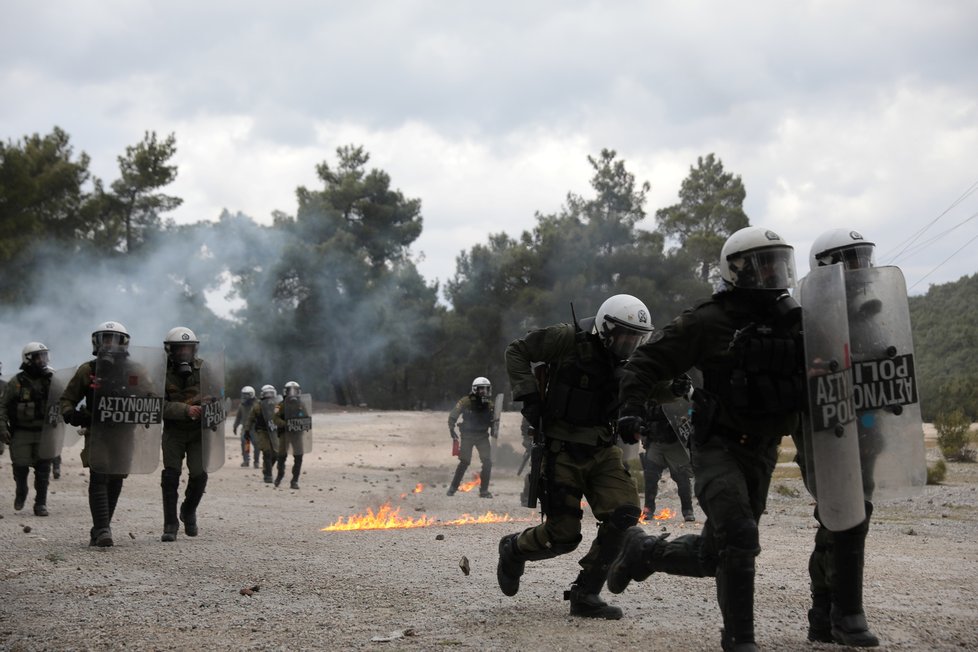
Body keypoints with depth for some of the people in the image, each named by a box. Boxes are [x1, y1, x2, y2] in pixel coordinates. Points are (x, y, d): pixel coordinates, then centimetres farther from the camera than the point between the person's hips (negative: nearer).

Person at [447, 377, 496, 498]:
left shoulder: (489, 404, 1)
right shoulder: (466, 401, -11)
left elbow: (493, 420, 16)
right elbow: (453, 415, -4)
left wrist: (493, 431, 0)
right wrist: (452, 429, -13)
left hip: (482, 436, 3)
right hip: (467, 436, -3)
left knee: (488, 462, -7)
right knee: (464, 462, -2)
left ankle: (484, 490, 3)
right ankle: (453, 488, 12)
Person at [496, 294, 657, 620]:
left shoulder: (631, 361, 3)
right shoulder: (570, 338, -14)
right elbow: (516, 351, -7)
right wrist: (529, 395, -17)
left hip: (602, 449, 5)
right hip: (562, 450, -5)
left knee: (624, 515, -14)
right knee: (563, 535, -4)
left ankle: (585, 595, 0)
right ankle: (514, 549, 31)